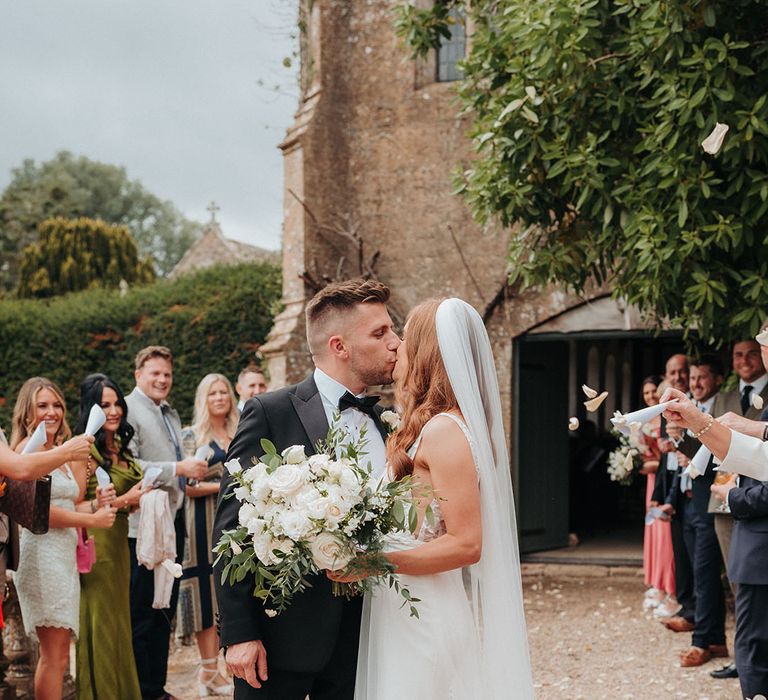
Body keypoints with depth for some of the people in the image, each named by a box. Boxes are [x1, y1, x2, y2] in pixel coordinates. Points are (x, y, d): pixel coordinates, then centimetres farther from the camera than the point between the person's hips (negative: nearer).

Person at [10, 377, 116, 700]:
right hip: (41, 553, -9)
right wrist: (92, 520, -10)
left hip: (64, 553, 9)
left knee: (58, 655, 10)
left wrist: (96, 504, 1)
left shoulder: (59, 452, 18)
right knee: (53, 656, -8)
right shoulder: (27, 449, -8)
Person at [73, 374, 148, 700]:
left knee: (119, 620, 15)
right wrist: (122, 501, -19)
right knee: (100, 622, 1)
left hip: (119, 544, 8)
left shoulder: (119, 449, 11)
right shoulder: (85, 450, -14)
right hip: (95, 546, -8)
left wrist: (138, 499, 5)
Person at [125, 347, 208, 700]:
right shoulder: (128, 410, -10)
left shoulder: (171, 414, 18)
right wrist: (179, 468, -21)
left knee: (165, 610, 14)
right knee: (143, 613, -3)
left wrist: (194, 469, 9)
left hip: (173, 521, 9)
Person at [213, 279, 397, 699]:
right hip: (283, 634, -5)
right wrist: (238, 634, -13)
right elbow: (231, 525, -9)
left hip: (362, 632, 5)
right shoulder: (269, 413, -7)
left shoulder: (382, 425, 9)